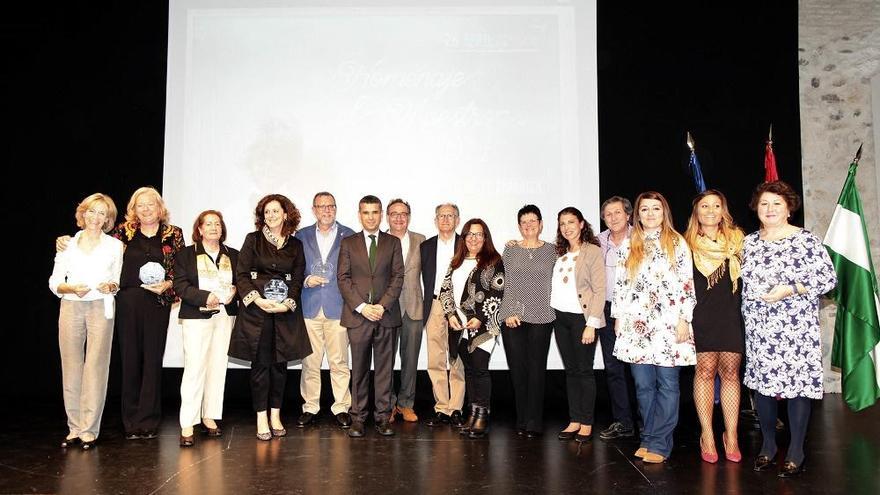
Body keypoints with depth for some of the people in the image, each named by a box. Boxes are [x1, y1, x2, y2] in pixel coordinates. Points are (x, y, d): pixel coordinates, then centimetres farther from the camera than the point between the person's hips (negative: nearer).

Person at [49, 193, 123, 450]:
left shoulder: (114, 245, 9)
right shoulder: (68, 244, 10)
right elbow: (54, 282, 9)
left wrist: (110, 286, -9)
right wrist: (72, 288, -10)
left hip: (101, 308, -1)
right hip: (71, 308, 1)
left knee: (95, 368, -5)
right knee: (71, 368, 2)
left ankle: (89, 429, 2)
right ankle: (74, 427, 12)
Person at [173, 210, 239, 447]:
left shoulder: (233, 256, 15)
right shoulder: (186, 255, 5)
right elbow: (180, 285, -4)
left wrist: (234, 291, -6)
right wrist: (205, 297, -17)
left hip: (225, 316, 4)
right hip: (196, 317, -3)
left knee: (218, 366, 5)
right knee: (194, 367, -9)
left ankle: (210, 416, 16)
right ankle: (187, 425, -5)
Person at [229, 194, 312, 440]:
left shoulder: (295, 245, 9)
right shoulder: (253, 240, 4)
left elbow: (298, 279, 6)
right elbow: (241, 274, -1)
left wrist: (288, 303, -10)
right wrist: (257, 299, -15)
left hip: (285, 311, 2)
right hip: (256, 310, -2)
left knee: (280, 363, 6)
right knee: (260, 363, -1)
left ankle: (275, 415, 16)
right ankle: (261, 419, 6)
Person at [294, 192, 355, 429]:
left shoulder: (349, 236, 6)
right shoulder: (301, 236, 11)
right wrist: (306, 280, -7)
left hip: (338, 307, -1)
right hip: (309, 308, 1)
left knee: (339, 361, 1)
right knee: (310, 361, 4)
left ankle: (341, 407, 12)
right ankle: (310, 407, 16)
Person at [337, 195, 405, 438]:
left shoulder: (393, 242, 10)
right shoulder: (348, 243, 9)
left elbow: (398, 277, 4)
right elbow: (343, 278, 2)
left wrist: (383, 305, -9)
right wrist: (361, 306, -10)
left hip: (386, 315, 1)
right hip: (357, 315, -1)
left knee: (385, 368, 4)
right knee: (359, 369, 3)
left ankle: (383, 416, 12)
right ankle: (358, 418, 11)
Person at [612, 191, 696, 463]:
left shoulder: (677, 243, 3)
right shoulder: (629, 245, 12)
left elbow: (687, 283, -1)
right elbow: (620, 283, 13)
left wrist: (684, 319, -7)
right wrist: (618, 316, 9)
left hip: (668, 323, -3)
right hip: (636, 324, 3)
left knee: (667, 384, 0)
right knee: (643, 384, 6)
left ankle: (659, 443, 7)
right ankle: (648, 438, 18)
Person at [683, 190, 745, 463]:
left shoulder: (737, 241, 10)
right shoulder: (687, 245, 5)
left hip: (731, 315, 1)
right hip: (701, 316, -1)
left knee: (730, 371, 1)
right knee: (705, 370, -3)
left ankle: (731, 436, 10)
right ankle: (707, 436, 6)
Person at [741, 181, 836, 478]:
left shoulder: (806, 240, -3)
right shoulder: (749, 242, 11)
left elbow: (829, 279, -5)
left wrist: (791, 289, -15)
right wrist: (747, 318, 11)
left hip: (796, 328, -4)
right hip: (758, 330, 4)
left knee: (798, 382, -1)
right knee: (761, 382, 8)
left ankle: (796, 452, 12)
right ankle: (768, 445, 23)